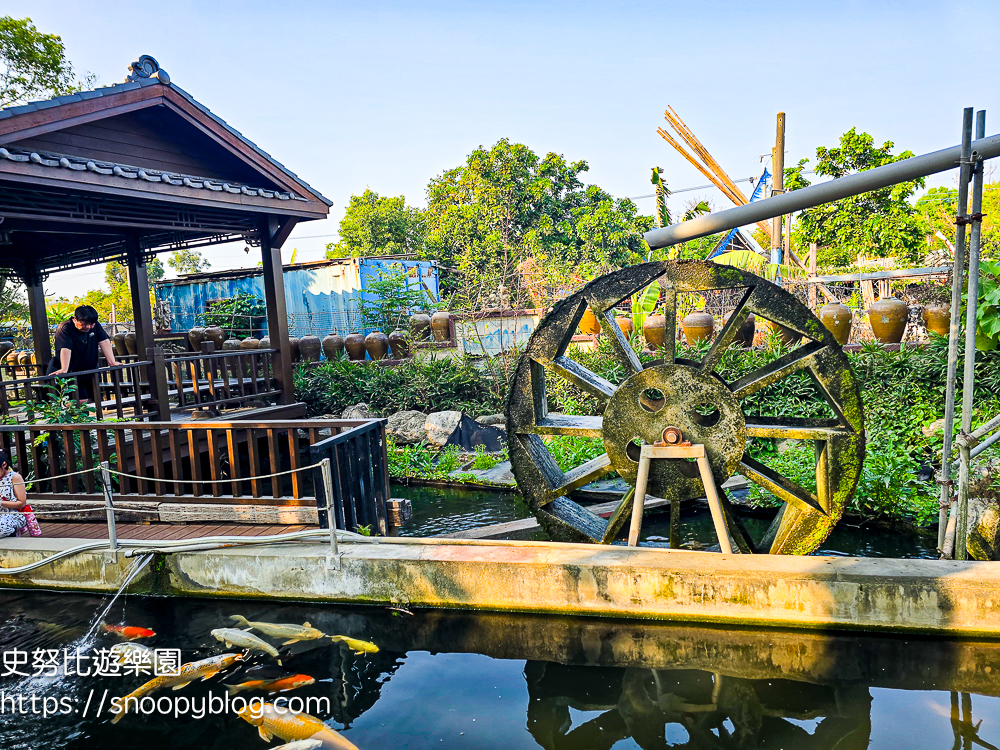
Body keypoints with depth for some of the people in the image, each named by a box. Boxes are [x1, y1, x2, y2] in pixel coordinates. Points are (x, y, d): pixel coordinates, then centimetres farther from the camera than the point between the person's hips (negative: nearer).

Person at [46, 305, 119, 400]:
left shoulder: (95, 326, 0)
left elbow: (104, 342, -4)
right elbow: (65, 349, -28)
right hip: (73, 373, -6)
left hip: (92, 371, 6)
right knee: (82, 402, -14)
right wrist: (64, 369, -38)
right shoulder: (64, 328, -16)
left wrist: (112, 362, -12)